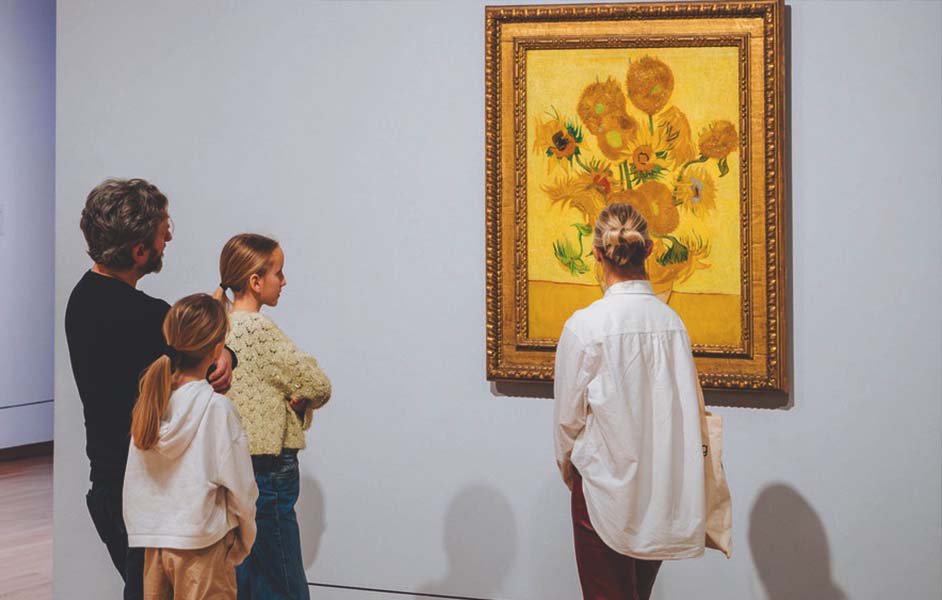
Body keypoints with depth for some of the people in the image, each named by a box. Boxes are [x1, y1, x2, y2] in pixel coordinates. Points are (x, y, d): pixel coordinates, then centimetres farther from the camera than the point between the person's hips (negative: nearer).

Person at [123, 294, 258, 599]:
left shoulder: (150, 399, 0)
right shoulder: (217, 408, -15)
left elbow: (134, 483, 8)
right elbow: (240, 487, -9)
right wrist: (244, 540, 5)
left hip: (153, 544, 6)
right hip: (202, 546, -6)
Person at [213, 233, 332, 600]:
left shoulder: (222, 326, 9)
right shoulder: (259, 329, -16)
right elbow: (318, 384, -14)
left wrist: (288, 401, 1)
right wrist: (306, 400, 7)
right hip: (268, 473, -9)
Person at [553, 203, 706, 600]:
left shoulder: (585, 325, -15)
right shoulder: (672, 321, -3)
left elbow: (567, 415, -7)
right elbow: (691, 407, 4)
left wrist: (568, 467, 12)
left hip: (606, 487, -5)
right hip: (663, 487, 5)